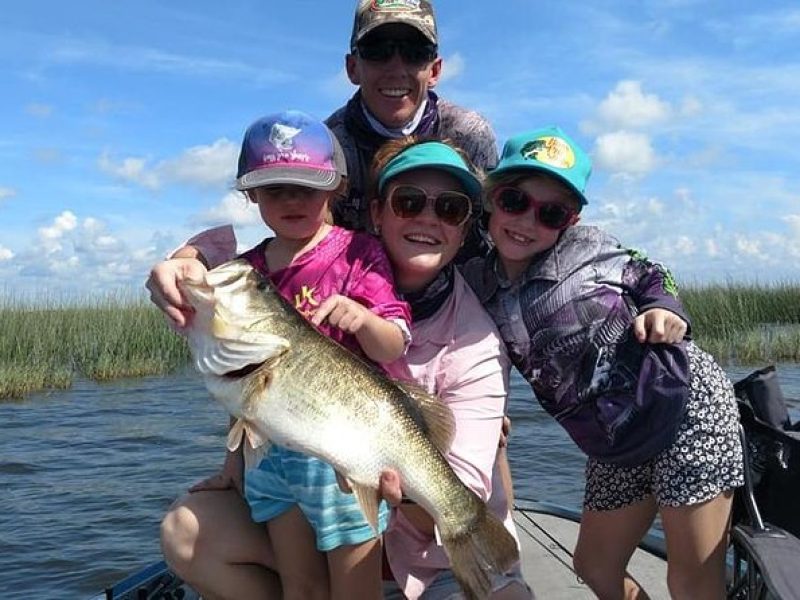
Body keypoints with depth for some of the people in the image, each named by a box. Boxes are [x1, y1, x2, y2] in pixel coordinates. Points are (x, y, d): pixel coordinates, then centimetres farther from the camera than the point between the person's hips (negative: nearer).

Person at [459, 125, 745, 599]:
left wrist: (664, 311, -14)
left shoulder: (589, 247, -12)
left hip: (686, 404, -5)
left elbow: (652, 278, 4)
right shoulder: (478, 285, -3)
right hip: (614, 449, 5)